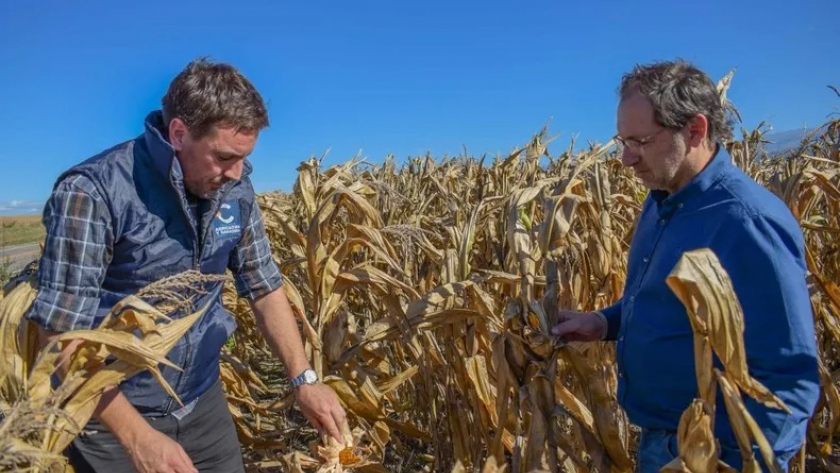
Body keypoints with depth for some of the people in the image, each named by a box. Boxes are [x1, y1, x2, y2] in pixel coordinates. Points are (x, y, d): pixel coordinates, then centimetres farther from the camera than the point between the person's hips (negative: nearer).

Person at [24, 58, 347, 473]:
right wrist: (137, 437, -27)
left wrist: (304, 378, -5)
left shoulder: (235, 190, -6)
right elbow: (62, 332, -23)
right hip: (111, 413, -5)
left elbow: (265, 286, 2)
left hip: (202, 402, 5)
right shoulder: (92, 192, -23)